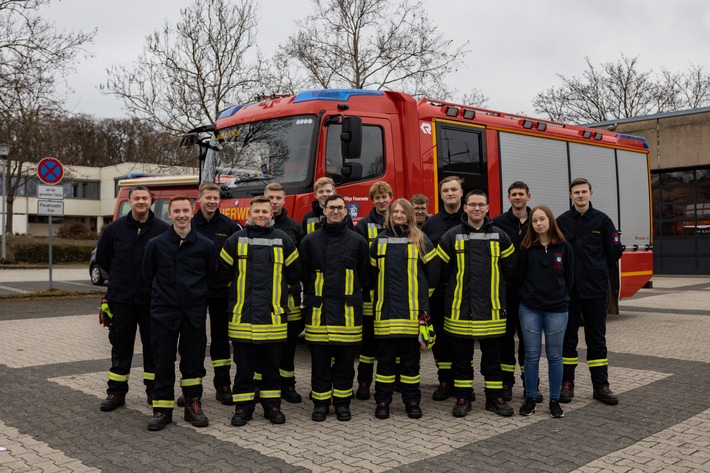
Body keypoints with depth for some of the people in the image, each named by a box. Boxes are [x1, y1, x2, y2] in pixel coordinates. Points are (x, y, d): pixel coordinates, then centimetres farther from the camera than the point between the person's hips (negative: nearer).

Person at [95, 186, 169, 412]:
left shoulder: (163, 229, -5)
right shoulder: (115, 228, 1)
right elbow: (102, 257, 13)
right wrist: (120, 278, 13)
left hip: (152, 300, -1)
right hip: (121, 299, 1)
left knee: (153, 347, 9)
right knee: (120, 347, 9)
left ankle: (154, 391, 22)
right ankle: (116, 393, 20)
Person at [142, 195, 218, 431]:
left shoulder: (205, 245, 0)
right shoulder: (156, 244, 0)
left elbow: (211, 278, 10)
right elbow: (148, 276, 10)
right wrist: (161, 297, 12)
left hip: (194, 313, 0)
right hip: (164, 312, 0)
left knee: (194, 360, 7)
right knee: (163, 361, 4)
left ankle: (193, 405, 20)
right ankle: (162, 408, 13)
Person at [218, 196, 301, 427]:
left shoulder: (283, 240, 5)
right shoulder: (235, 240, 4)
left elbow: (294, 273, 14)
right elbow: (223, 273, 12)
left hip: (273, 313, 1)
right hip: (243, 314, 0)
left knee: (272, 364, 9)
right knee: (244, 365, 6)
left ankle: (272, 405, 21)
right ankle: (243, 407, 16)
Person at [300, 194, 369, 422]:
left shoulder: (358, 241, 7)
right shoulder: (310, 240, 6)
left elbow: (364, 275, 12)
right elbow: (303, 274, 10)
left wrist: (350, 294, 11)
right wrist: (312, 296, 9)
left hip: (348, 309, 0)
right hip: (318, 308, 0)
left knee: (345, 359, 6)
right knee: (320, 360, 4)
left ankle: (342, 402, 18)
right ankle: (320, 402, 16)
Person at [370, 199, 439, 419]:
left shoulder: (420, 240, 4)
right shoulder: (379, 241, 8)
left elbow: (433, 270, 8)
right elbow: (372, 272, 17)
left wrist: (420, 294, 12)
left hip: (412, 310, -1)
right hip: (385, 309, 1)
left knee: (411, 357, 6)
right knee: (385, 357, 5)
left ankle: (412, 401, 15)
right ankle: (382, 401, 13)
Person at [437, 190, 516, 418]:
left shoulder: (500, 236, 5)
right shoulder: (452, 236, 0)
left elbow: (509, 268, 12)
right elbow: (442, 270, 5)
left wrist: (492, 288, 13)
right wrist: (459, 287, 9)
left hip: (491, 308, 1)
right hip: (460, 307, -1)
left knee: (492, 356, 10)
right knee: (461, 356, 8)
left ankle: (495, 398, 21)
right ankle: (463, 398, 19)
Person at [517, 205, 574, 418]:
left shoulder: (563, 247, 2)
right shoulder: (526, 247, 1)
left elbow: (569, 277, 6)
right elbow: (520, 276, 5)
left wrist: (561, 298, 6)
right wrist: (529, 295, 5)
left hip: (557, 309, 0)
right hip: (530, 309, 0)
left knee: (555, 356, 7)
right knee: (532, 355, 5)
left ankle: (554, 400, 17)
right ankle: (530, 398, 16)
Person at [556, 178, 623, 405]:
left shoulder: (602, 220, 1)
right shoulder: (561, 221, 2)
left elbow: (615, 250, 4)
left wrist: (599, 268, 9)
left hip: (596, 290, 0)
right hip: (568, 290, 0)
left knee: (597, 338, 7)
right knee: (568, 338, 7)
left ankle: (601, 386, 14)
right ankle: (567, 384, 16)